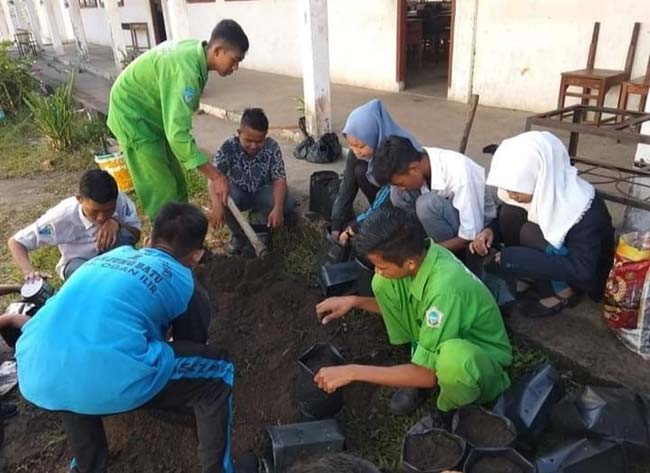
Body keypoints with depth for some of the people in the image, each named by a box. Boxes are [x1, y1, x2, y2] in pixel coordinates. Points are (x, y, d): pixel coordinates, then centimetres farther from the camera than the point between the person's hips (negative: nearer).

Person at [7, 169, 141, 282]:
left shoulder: (120, 200, -28)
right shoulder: (63, 216, -31)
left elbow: (136, 235, -17)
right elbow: (15, 242, -23)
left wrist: (116, 222, -39)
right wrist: (29, 271, -43)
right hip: (78, 262, -1)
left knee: (124, 234, -32)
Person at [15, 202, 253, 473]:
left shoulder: (114, 254, 29)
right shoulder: (183, 281, 15)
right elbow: (194, 343, 29)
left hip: (34, 376, 6)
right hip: (107, 379, -6)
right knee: (218, 371, 13)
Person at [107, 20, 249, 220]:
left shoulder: (195, 51, -5)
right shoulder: (186, 70, -35)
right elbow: (177, 134, -41)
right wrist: (215, 176, -39)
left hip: (153, 112, 9)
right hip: (132, 115, -9)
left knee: (176, 181, 14)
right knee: (161, 190, -6)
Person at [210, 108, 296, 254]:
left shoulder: (272, 147, -18)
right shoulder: (229, 147, -22)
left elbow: (279, 179, -21)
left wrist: (278, 208, -38)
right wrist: (217, 203, -50)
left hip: (261, 193, 1)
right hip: (237, 193, -1)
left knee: (288, 203, -29)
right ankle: (238, 234, -4)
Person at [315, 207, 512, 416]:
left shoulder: (445, 289, -38)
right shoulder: (420, 253, -15)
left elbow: (428, 374, -30)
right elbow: (399, 307, 6)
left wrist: (353, 372, -27)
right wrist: (355, 301, -8)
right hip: (444, 340, 7)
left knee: (455, 356, -44)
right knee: (383, 284, -10)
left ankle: (451, 412, -7)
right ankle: (420, 370, 4)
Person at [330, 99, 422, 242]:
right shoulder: (356, 154, -20)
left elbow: (387, 199, -33)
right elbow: (346, 189, -15)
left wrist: (353, 228, -31)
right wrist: (336, 228, -20)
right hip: (387, 189, 6)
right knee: (361, 171, -22)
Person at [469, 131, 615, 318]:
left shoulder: (583, 209, -34)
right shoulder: (537, 188, -17)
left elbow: (581, 270, -34)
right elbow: (505, 217, 1)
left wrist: (516, 259, -38)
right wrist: (491, 230, -22)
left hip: (586, 272, -6)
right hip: (555, 254, 6)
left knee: (530, 233, -30)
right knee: (510, 213, -18)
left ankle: (562, 292, -11)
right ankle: (529, 278, -4)